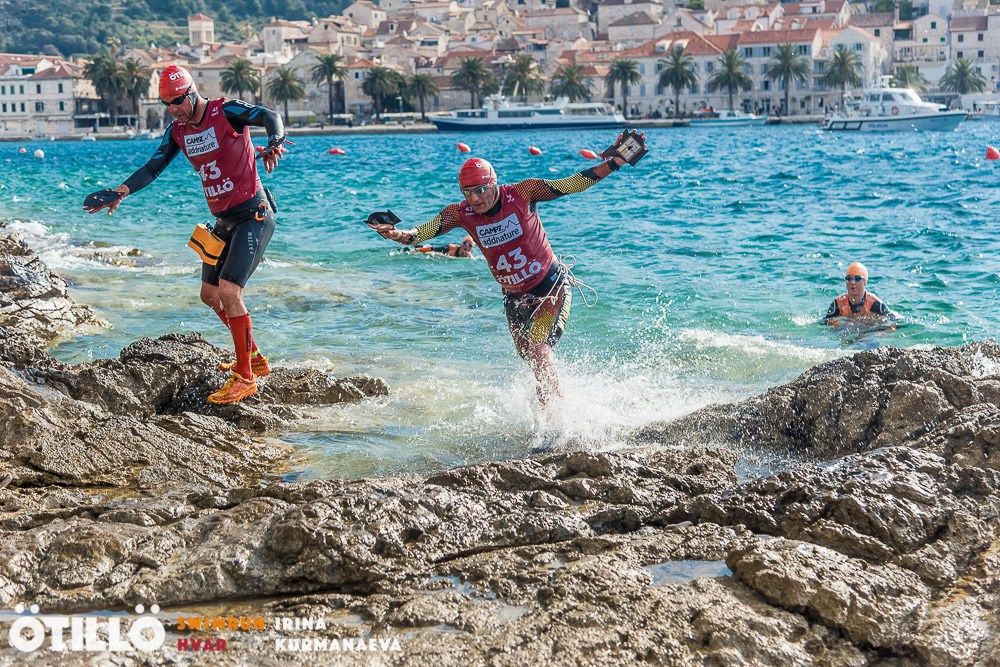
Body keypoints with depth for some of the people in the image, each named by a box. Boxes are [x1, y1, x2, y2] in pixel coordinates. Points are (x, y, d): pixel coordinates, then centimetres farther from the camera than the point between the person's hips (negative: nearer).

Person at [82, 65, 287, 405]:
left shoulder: (225, 111, -14)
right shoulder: (177, 130, 7)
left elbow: (269, 116, -28)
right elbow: (152, 167, 5)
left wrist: (274, 144, -49)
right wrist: (120, 192, -11)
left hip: (254, 216, -9)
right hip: (223, 221, 9)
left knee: (229, 291, -19)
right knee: (210, 294, 14)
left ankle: (245, 377, -7)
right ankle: (255, 358, 30)